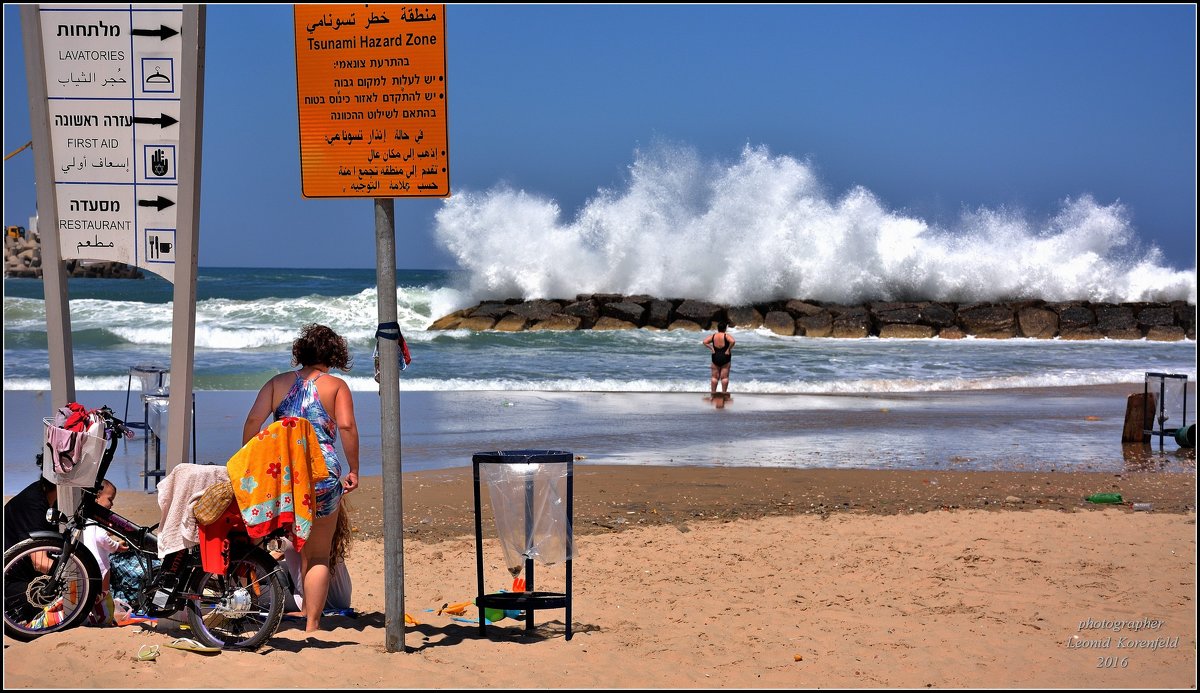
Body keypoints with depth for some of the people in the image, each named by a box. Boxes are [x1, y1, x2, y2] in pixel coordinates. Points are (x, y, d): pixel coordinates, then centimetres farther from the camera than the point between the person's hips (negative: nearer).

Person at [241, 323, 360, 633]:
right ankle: (312, 623, 1)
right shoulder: (336, 386, 5)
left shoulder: (278, 383, 11)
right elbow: (347, 427, -10)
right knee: (319, 556, 7)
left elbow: (253, 420, 0)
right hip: (324, 474, -2)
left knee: (303, 550, 21)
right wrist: (353, 470, -3)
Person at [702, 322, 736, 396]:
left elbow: (705, 342, -6)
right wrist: (728, 349, -14)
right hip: (725, 358, -3)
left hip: (715, 357, 3)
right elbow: (733, 341, -26)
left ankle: (713, 392, 9)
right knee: (724, 377, 2)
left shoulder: (713, 336, 1)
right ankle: (724, 392, 0)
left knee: (714, 377, 10)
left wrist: (711, 349, -2)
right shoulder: (726, 336, -9)